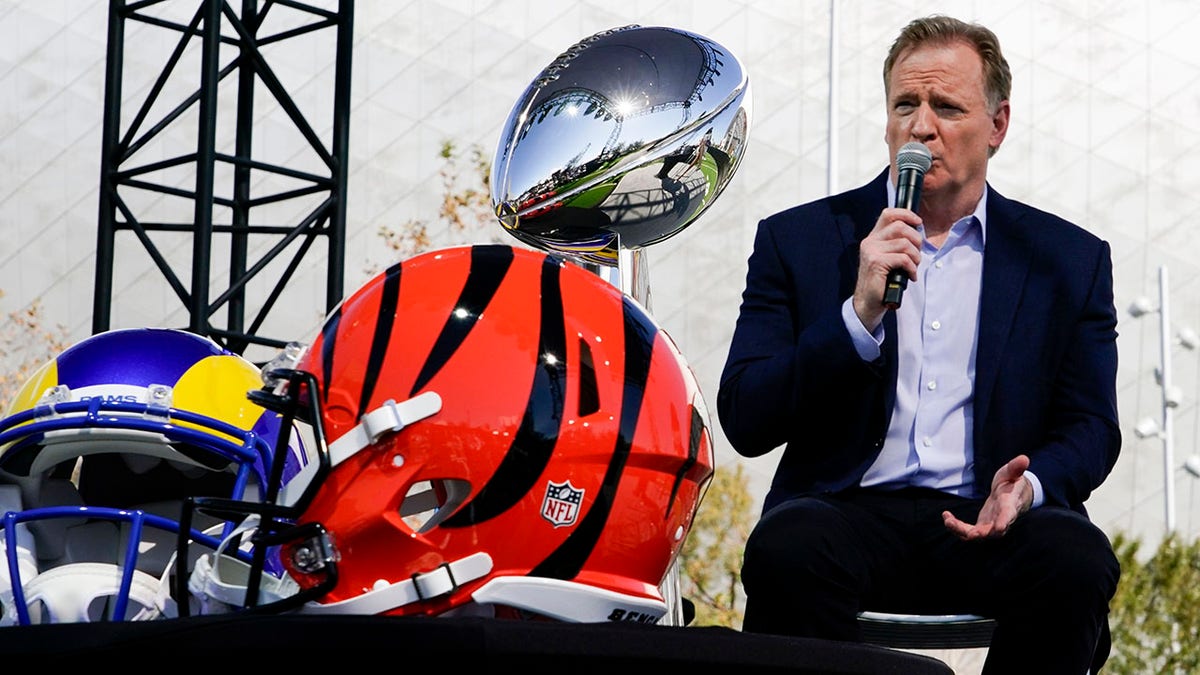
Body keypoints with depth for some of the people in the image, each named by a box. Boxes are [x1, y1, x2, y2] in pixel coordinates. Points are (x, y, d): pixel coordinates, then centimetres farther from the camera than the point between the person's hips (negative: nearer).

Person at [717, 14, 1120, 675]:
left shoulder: (1069, 260, 14)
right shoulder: (798, 241, 10)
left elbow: (1090, 427, 13)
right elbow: (744, 423, 1)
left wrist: (1030, 484, -11)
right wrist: (860, 312, -13)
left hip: (988, 522, 2)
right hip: (849, 511, -1)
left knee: (1077, 563, -32)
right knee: (786, 551, -35)